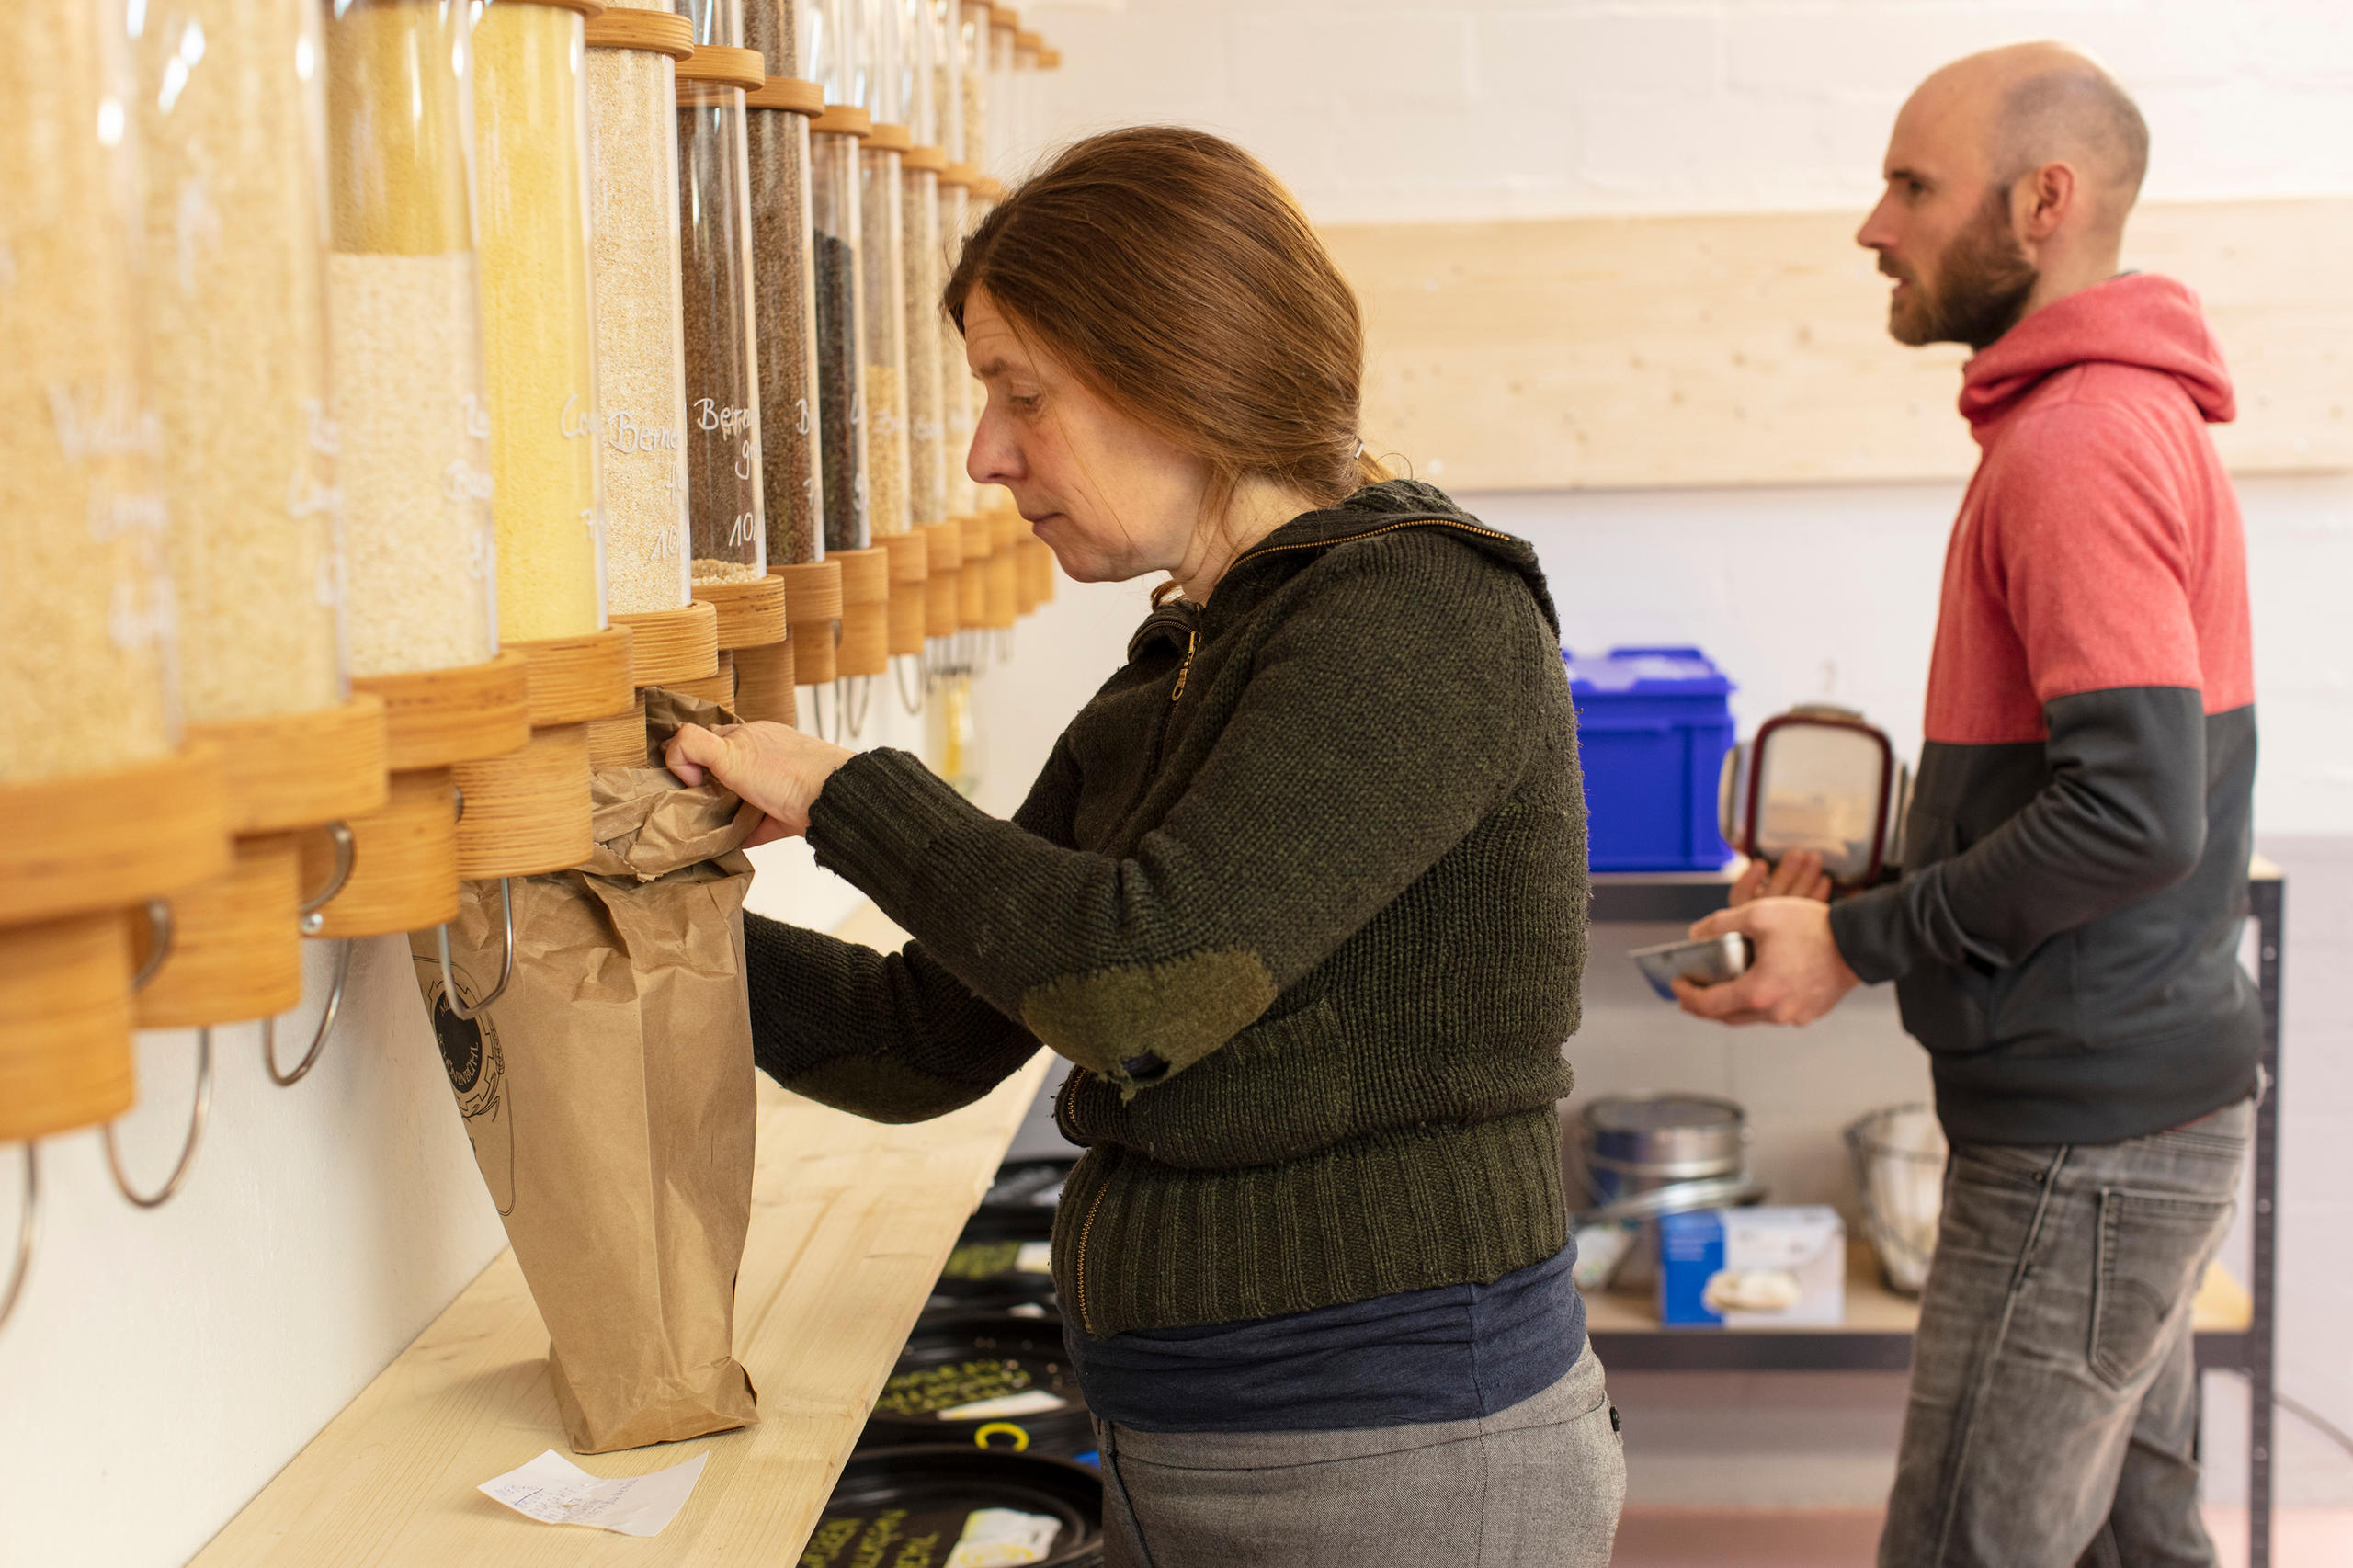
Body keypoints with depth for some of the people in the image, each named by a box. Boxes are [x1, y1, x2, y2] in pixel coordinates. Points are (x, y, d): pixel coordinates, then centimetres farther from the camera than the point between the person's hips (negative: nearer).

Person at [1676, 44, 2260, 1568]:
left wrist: (1857, 946, -16)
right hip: (2142, 1099, 10)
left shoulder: (2082, 443, -19)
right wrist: (1872, 882, 13)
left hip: (2088, 1133, -10)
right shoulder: (2129, 415, 14)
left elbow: (2133, 812, -26)